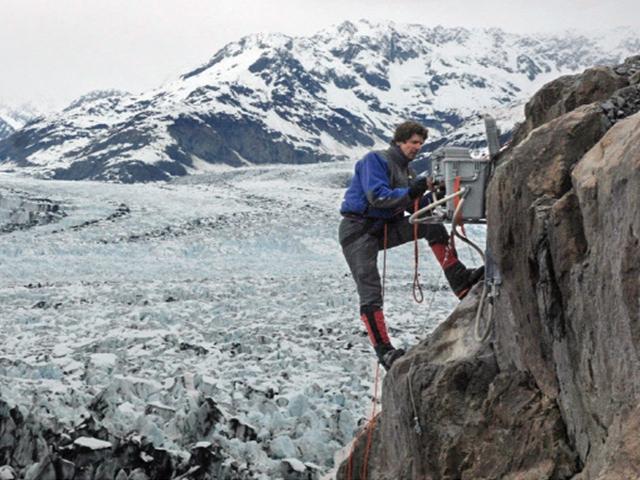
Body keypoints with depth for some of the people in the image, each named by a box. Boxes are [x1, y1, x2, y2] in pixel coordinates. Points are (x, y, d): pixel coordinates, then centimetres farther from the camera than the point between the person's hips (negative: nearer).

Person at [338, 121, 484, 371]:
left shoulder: (406, 171, 15)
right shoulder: (375, 160, -10)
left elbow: (415, 207, 9)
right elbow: (376, 196, -23)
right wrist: (411, 192, -30)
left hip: (385, 228, 7)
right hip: (358, 230, -7)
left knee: (433, 228, -9)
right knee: (370, 293, -14)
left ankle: (461, 282, -7)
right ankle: (384, 350, -13)